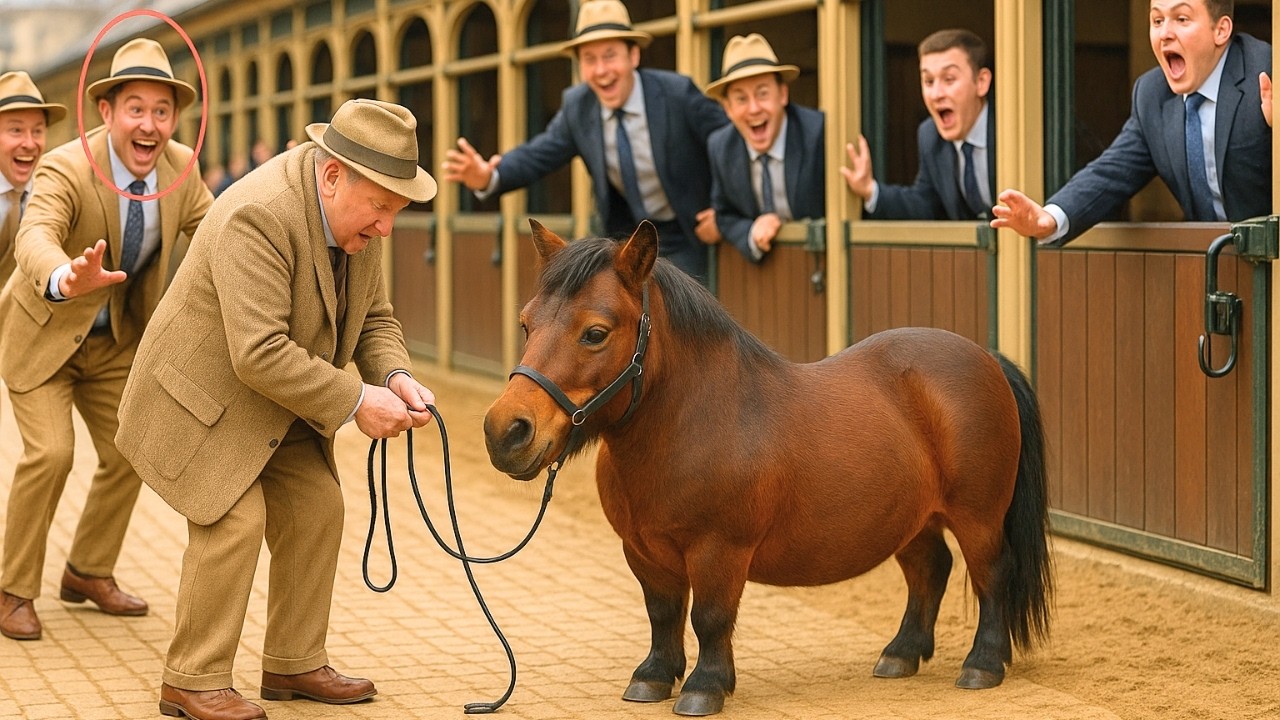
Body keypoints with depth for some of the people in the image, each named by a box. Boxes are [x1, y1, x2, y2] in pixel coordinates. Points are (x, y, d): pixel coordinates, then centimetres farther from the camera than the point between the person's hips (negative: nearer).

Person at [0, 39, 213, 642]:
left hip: (115, 340, 6)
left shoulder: (181, 166, -12)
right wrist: (65, 280, -70)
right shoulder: (65, 169, -30)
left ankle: (88, 573, 31)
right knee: (50, 452, -17)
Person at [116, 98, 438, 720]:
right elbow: (260, 354, -37)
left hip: (280, 409, 9)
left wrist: (394, 376, -17)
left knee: (315, 510, 5)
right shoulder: (257, 216, -33)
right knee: (235, 520, -17)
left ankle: (294, 664, 18)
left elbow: (373, 318, 4)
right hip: (206, 396, -8)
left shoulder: (355, 214, -6)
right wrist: (355, 401, -32)